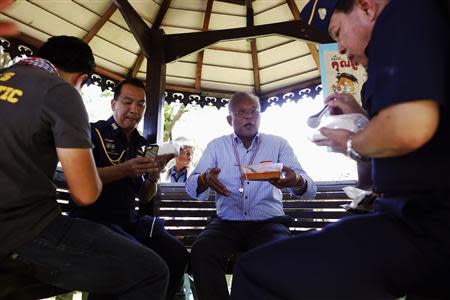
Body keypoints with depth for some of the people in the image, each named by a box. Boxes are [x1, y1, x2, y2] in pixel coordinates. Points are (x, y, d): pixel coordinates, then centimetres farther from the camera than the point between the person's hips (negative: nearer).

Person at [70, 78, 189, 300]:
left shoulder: (141, 145, 15)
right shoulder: (94, 132, 1)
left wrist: (153, 179, -5)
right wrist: (124, 170, -25)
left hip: (129, 220, 5)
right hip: (93, 218, -5)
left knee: (177, 253, -17)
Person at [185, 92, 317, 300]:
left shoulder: (278, 144, 8)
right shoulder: (216, 146, 11)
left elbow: (310, 189, 0)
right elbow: (192, 186, 1)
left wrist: (297, 182, -27)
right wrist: (205, 181, -25)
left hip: (268, 223, 0)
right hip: (227, 223, 1)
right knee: (201, 252, -28)